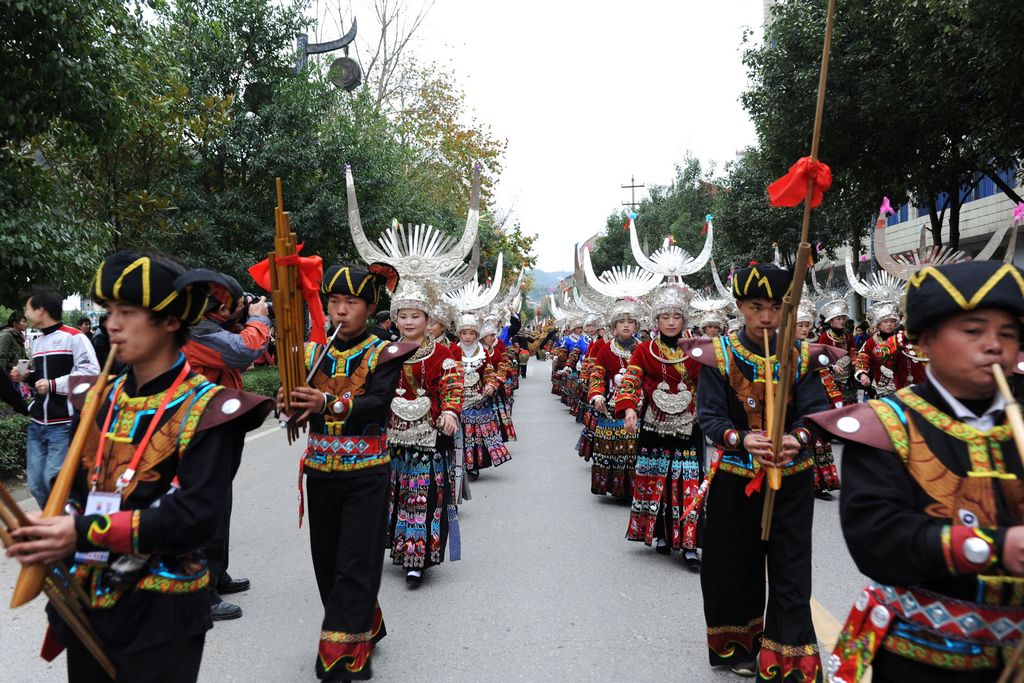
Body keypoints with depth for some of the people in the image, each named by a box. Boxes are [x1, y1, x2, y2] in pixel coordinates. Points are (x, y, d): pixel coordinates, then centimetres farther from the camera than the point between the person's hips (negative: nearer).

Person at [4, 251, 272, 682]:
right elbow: (75, 483, 5)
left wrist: (85, 533, -27)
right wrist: (50, 529, -15)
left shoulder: (206, 410, -16)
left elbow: (197, 514, -24)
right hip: (86, 601, 6)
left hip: (159, 612, -6)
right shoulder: (100, 398, 5)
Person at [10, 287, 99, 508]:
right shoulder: (37, 342, 19)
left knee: (54, 483, -9)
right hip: (37, 424, 8)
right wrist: (26, 377, 11)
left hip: (64, 425, -8)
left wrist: (53, 384, -18)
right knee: (36, 486, 9)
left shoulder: (74, 337, -8)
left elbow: (91, 373, -17)